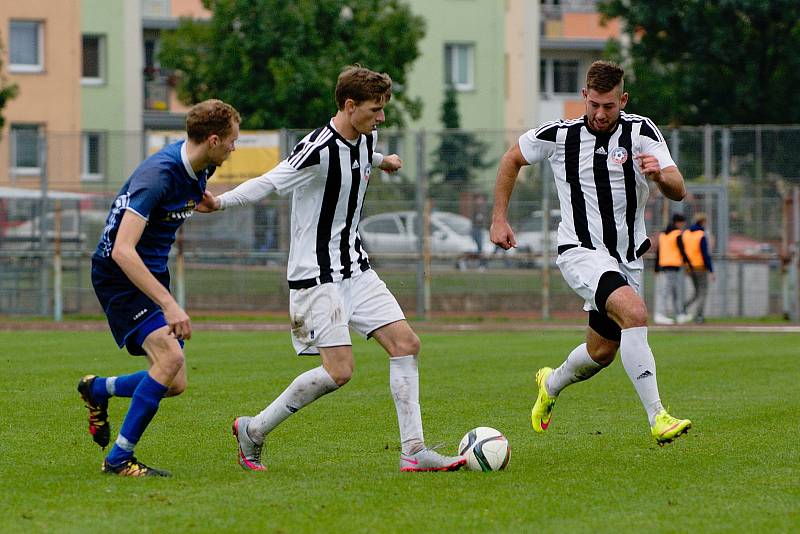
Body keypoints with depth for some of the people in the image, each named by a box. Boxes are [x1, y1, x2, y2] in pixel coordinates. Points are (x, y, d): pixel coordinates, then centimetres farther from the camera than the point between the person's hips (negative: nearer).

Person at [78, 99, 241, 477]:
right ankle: (119, 459, -15)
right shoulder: (158, 175, -28)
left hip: (152, 274, 9)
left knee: (174, 383, 3)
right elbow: (122, 251, -36)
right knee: (171, 357, -24)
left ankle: (97, 390, 30)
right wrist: (168, 304, -39)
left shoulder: (199, 169, -1)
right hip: (119, 276, -9)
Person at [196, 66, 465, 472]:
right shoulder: (319, 149, -21)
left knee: (405, 343, -1)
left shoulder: (365, 140, 7)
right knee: (339, 371, -14)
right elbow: (269, 183, -31)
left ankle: (413, 452, 1)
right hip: (316, 274, -9)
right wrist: (221, 202, -47)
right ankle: (253, 430, 3)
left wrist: (383, 162, 55)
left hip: (355, 267, 9)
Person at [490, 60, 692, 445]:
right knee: (635, 312, -30)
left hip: (628, 257, 4)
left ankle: (551, 384, 49)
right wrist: (499, 219, 9)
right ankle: (657, 417, -33)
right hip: (581, 252, -4)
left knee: (602, 352, 15)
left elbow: (678, 192, -13)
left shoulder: (642, 132, -6)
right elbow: (512, 159, 13)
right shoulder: (559, 135, -6)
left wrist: (659, 175, -36)